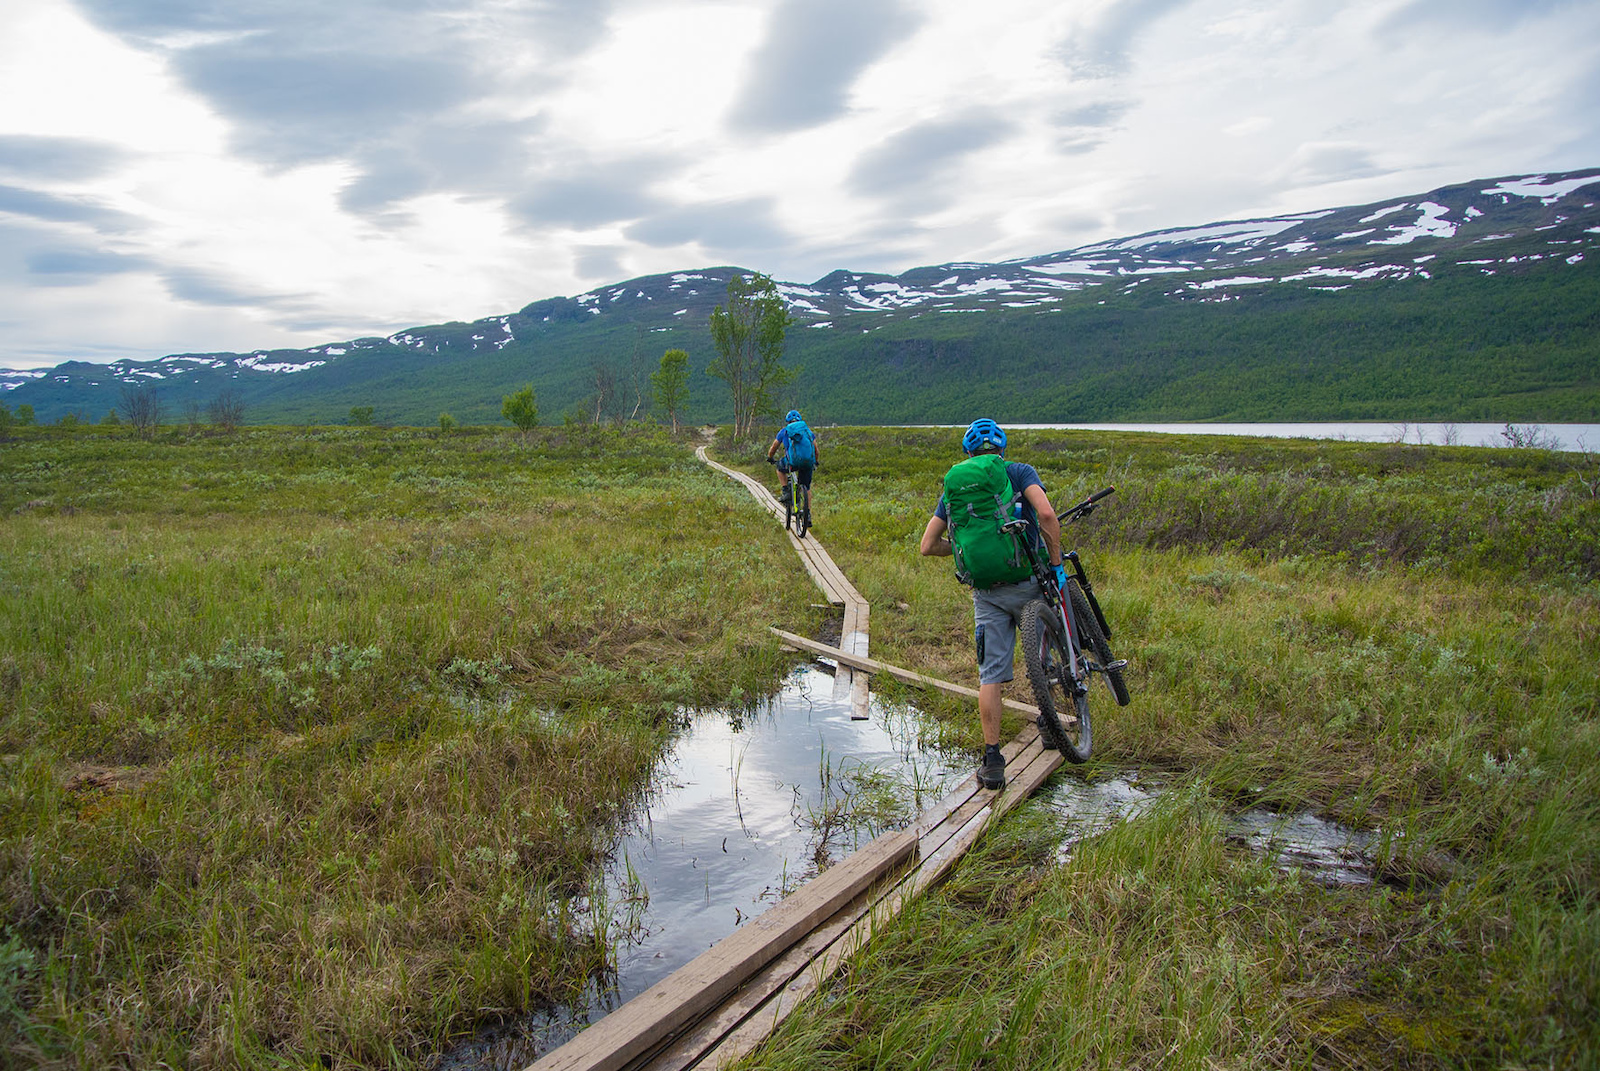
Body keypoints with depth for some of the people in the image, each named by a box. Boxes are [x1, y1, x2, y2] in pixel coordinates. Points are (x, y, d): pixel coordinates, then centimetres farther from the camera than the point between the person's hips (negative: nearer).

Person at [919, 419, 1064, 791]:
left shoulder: (953, 486, 11)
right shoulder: (1020, 472, 2)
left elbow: (928, 545, 8)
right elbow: (1046, 513, -17)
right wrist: (1056, 563, -8)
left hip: (986, 593, 2)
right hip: (1027, 582, -1)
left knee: (990, 675, 2)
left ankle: (992, 759, -1)